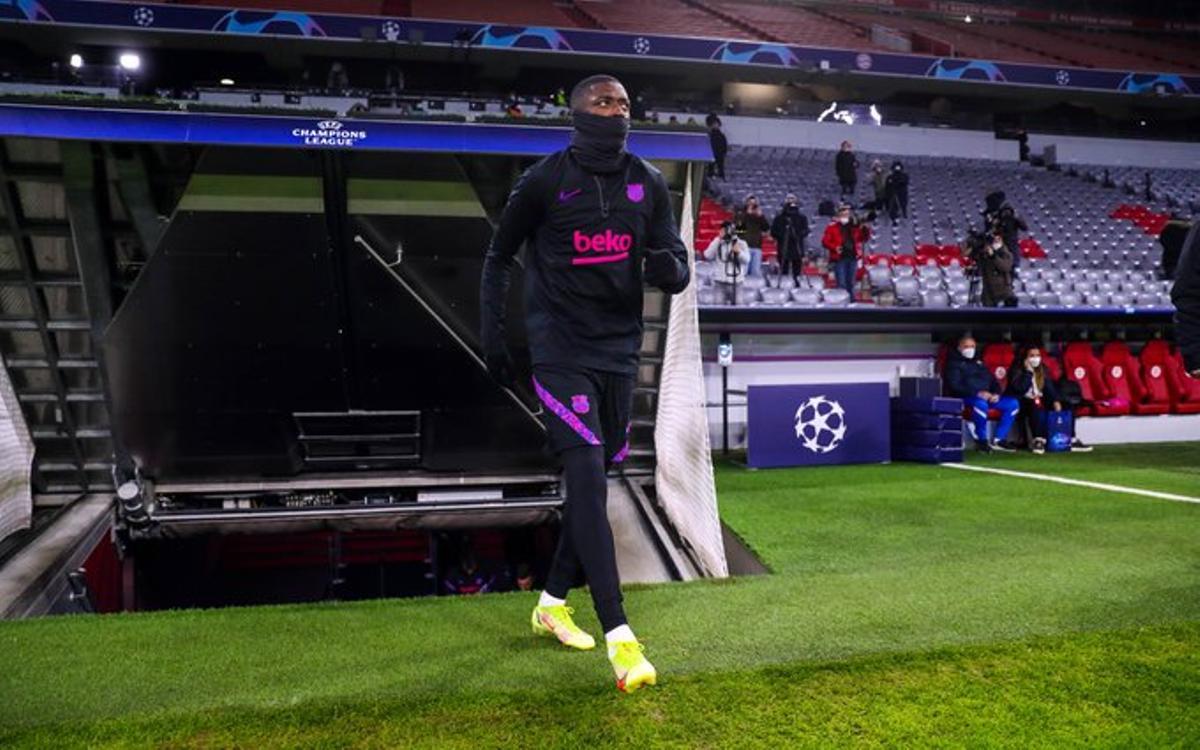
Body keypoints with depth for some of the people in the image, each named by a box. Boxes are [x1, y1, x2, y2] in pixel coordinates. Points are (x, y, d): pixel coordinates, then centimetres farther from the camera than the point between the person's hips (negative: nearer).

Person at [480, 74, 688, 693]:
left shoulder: (649, 184, 5)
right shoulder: (543, 182, -6)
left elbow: (677, 271, 7)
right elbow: (499, 257, 6)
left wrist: (668, 268, -18)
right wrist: (493, 336, 1)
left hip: (619, 352, 6)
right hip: (562, 353, -5)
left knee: (593, 481, 13)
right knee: (588, 480, -15)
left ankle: (552, 603, 32)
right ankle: (619, 637, -13)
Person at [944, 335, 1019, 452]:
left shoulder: (979, 362, 27)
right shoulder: (954, 363, 5)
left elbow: (993, 380, 25)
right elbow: (954, 386, -10)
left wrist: (996, 394, 0)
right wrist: (977, 393, -22)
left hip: (987, 397, 7)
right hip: (966, 398, -7)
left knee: (1013, 404, -10)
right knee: (981, 404, -39)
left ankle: (998, 440, -10)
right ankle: (981, 440, -20)